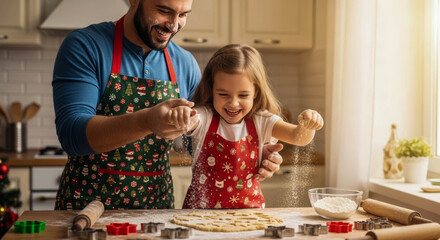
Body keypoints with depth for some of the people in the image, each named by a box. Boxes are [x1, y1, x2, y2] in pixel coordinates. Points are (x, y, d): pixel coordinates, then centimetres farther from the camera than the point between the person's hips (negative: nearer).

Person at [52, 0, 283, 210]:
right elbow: (71, 133, -22)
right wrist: (146, 122, -38)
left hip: (156, 203, 3)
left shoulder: (185, 64, 1)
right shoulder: (84, 46, -12)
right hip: (87, 202, -3)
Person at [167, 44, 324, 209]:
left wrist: (307, 126, -30)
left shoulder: (260, 121, 0)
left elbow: (298, 137, -9)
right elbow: (188, 122, -25)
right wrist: (178, 114, -47)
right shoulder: (204, 118, -4)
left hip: (249, 208, 3)